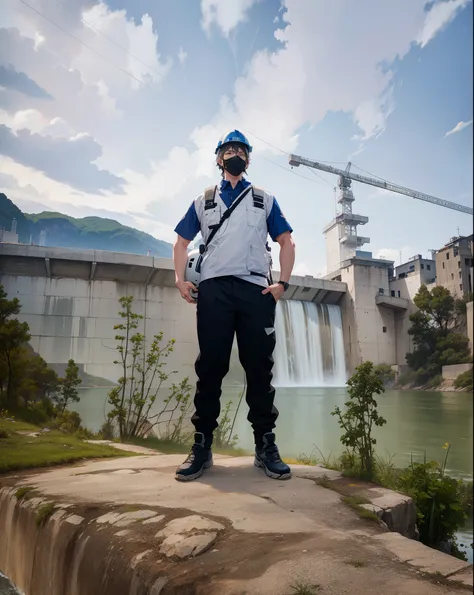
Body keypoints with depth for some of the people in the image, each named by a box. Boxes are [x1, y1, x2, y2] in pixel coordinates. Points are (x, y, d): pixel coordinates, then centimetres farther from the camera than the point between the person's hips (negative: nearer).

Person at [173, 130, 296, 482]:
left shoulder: (264, 200, 20)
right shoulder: (203, 201, 22)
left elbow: (286, 242, 14)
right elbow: (182, 242, 19)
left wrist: (283, 283, -1)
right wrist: (181, 280, 1)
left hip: (256, 290, 0)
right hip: (213, 290, 0)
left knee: (259, 368, -2)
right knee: (210, 367, -3)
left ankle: (266, 446, 7)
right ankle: (202, 446, 5)